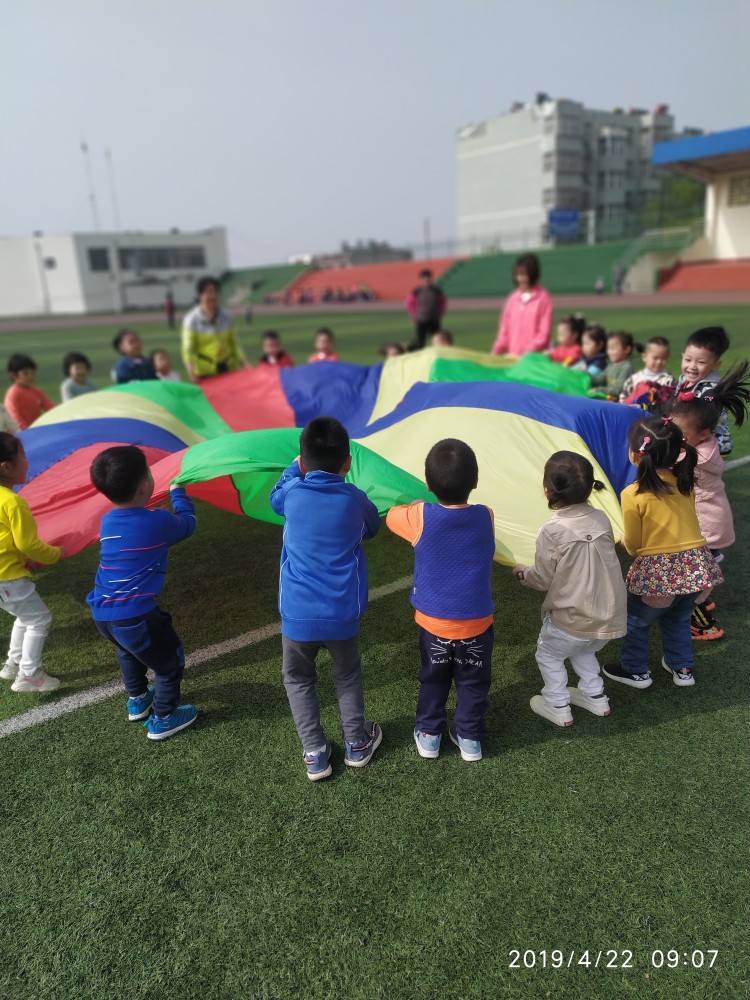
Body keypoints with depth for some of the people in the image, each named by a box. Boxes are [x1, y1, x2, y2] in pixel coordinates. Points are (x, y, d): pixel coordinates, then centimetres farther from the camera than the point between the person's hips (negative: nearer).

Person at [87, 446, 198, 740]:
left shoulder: (107, 522, 5)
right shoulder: (158, 522, -12)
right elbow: (188, 523, 8)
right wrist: (178, 493, 23)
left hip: (101, 613, 7)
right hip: (135, 616, -7)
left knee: (128, 651, 35)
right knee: (170, 662, 15)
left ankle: (137, 701, 51)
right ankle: (162, 719, 26)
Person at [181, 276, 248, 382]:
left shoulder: (227, 317, 7)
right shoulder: (192, 320, -5)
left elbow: (234, 344, 14)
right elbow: (188, 350, -9)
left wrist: (244, 363, 3)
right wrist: (192, 372, -23)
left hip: (229, 369, 4)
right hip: (205, 374, -4)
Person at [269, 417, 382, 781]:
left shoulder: (292, 492, -5)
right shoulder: (354, 498, -6)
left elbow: (275, 498, 19)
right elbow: (372, 527, 16)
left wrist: (296, 467, 28)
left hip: (297, 614, 0)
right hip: (342, 615, 1)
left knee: (298, 679, 22)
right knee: (347, 677, 25)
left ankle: (315, 755, 24)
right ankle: (357, 744, 38)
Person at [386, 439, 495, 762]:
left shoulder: (420, 517, -19)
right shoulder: (486, 517, -13)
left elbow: (391, 515, 1)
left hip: (433, 623, 0)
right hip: (477, 623, 1)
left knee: (433, 680, 22)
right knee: (473, 683, 21)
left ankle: (428, 734, 35)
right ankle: (469, 737, 35)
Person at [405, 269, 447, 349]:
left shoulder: (437, 291, -2)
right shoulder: (415, 292, -8)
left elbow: (443, 303, 11)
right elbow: (409, 304, 2)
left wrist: (439, 314, 4)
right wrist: (415, 315, -2)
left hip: (434, 321, 2)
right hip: (421, 322, -2)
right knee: (419, 342, -2)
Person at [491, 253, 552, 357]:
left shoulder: (543, 297, -2)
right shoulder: (512, 298, 11)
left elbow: (545, 332, -7)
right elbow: (505, 328, 13)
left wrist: (528, 354, -16)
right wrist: (497, 350, 1)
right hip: (513, 356, 4)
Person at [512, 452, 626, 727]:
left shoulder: (552, 531, -21)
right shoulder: (601, 518, -4)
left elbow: (543, 579, -12)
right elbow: (596, 563, 9)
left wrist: (522, 572, 8)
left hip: (572, 618, -6)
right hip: (609, 615, 6)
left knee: (548, 654, 21)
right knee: (583, 650, 34)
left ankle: (558, 707, 28)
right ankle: (595, 696, 41)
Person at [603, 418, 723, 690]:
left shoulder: (633, 494, -14)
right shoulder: (685, 483, 1)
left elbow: (633, 545, -6)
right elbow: (679, 524, 12)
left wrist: (624, 538, 16)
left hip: (658, 573, -5)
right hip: (696, 566, 5)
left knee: (635, 620, 20)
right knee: (679, 619, 30)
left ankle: (636, 671, 33)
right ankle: (682, 668, 42)